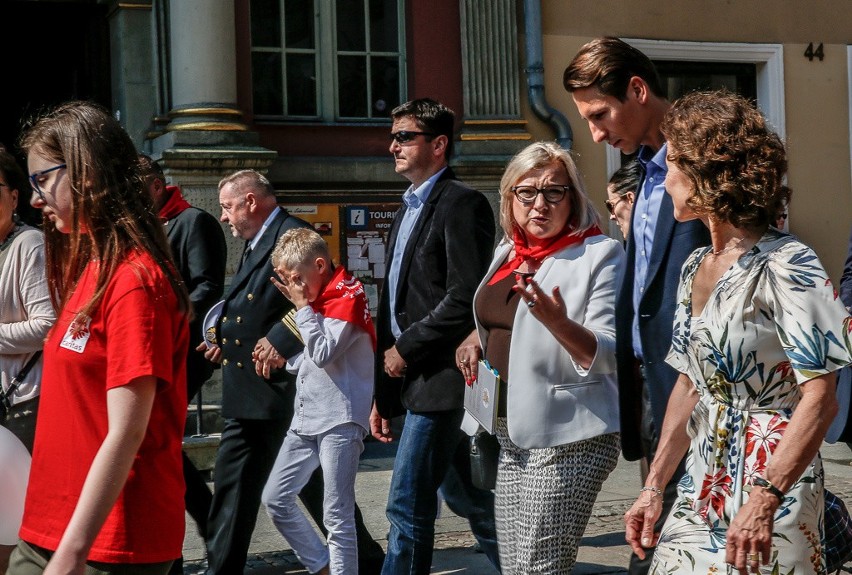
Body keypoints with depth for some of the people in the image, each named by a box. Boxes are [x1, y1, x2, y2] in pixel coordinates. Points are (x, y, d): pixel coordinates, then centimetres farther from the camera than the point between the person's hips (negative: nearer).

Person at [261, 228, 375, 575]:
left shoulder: (347, 296, -10)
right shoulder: (315, 297, 17)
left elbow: (323, 353, -19)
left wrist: (303, 306, -12)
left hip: (339, 420, -9)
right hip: (306, 417, 9)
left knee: (337, 516, -6)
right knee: (275, 498, 9)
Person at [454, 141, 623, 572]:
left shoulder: (599, 254, -9)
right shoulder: (509, 252, 12)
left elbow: (609, 356, -16)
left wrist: (559, 323, -33)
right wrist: (476, 339, 8)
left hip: (565, 441, -8)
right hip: (511, 438, 8)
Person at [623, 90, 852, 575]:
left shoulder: (785, 264, -14)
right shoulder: (696, 268, 10)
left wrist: (763, 500, -26)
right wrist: (654, 486, 12)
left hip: (773, 486, -7)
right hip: (701, 490, 7)